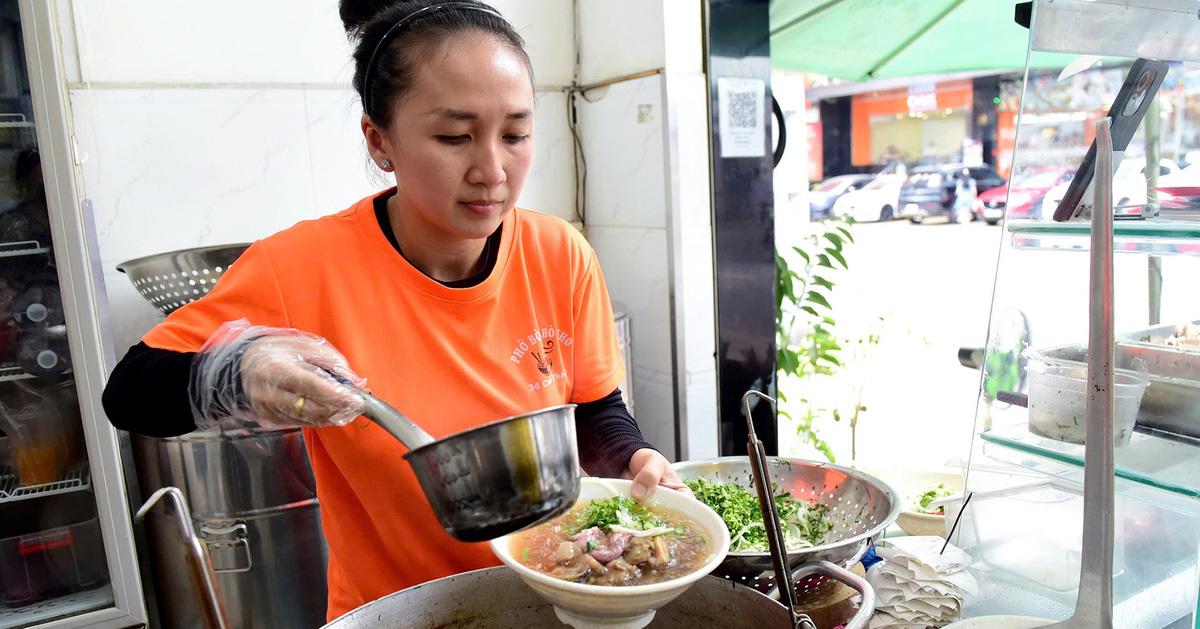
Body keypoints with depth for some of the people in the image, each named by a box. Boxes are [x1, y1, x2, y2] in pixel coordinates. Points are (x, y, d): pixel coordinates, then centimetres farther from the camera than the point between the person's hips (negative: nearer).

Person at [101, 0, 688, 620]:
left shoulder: (560, 256, -10)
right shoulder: (303, 267, -17)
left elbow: (596, 412, 2)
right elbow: (127, 394, -9)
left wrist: (632, 462, -18)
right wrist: (239, 374, -28)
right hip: (386, 608, -1)